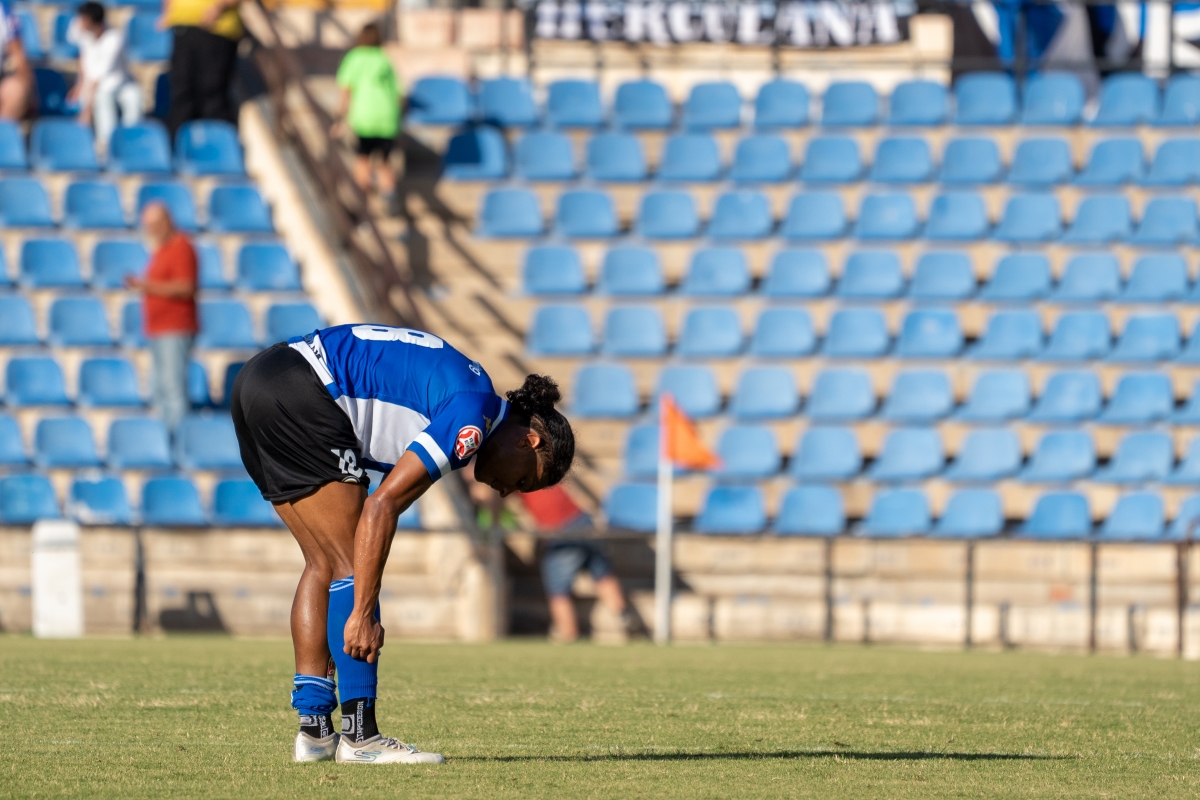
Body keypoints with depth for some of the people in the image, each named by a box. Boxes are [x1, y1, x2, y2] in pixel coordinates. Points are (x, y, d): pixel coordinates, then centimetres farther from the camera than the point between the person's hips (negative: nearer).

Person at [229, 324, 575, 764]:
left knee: (324, 563, 13)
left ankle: (314, 730, 11)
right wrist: (363, 613, -14)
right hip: (299, 394, -10)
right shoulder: (474, 415, -9)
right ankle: (359, 736, -6)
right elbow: (382, 506, -15)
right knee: (352, 562, -5)